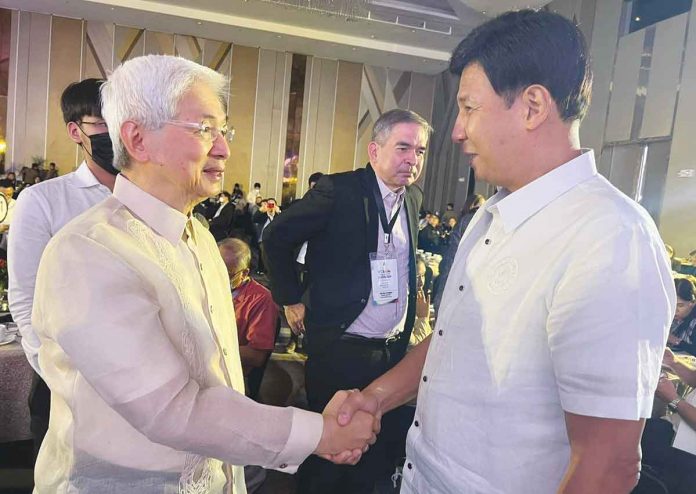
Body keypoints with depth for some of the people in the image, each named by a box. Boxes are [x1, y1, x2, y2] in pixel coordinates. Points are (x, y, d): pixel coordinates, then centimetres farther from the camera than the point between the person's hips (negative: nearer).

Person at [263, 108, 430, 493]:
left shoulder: (414, 198, 6)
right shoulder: (338, 191, -13)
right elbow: (276, 238, -8)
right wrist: (290, 300, -6)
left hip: (394, 347, 6)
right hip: (340, 346, -5)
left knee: (374, 451, 17)